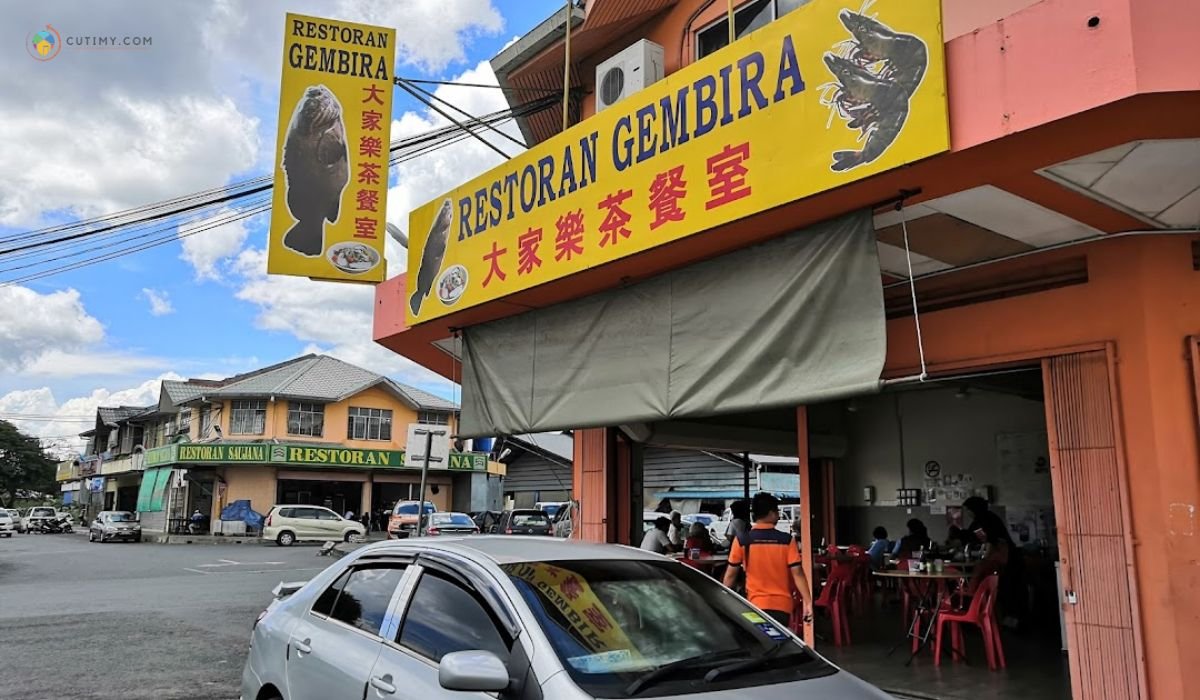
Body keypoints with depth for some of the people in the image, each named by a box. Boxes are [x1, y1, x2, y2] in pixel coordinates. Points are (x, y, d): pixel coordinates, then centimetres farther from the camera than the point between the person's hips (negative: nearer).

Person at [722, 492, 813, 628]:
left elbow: (730, 574, 0)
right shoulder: (787, 540, -5)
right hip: (782, 605, 1)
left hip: (756, 605, 0)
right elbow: (797, 573, -8)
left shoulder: (741, 541, -5)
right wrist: (808, 602, -4)